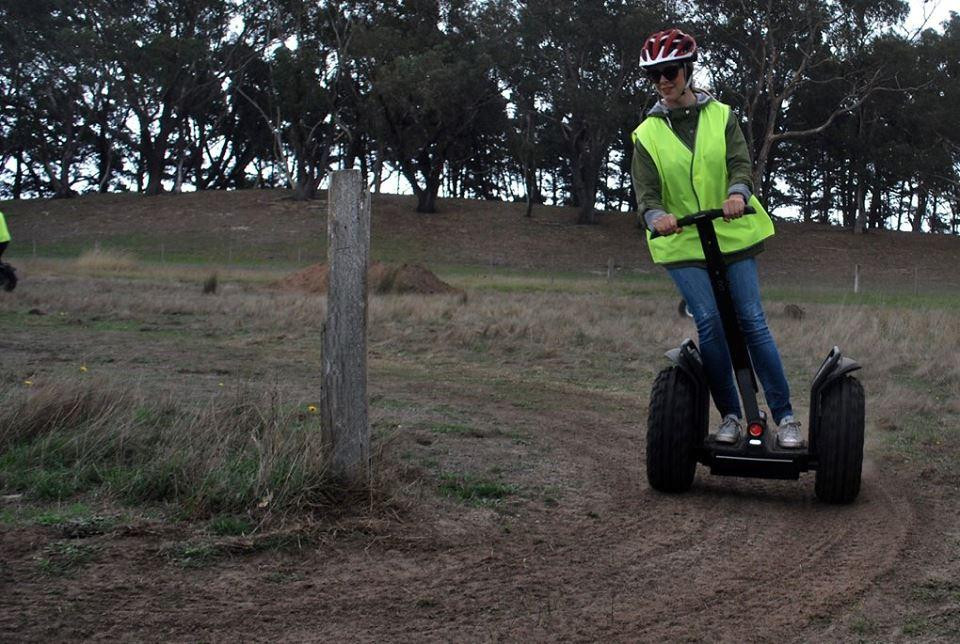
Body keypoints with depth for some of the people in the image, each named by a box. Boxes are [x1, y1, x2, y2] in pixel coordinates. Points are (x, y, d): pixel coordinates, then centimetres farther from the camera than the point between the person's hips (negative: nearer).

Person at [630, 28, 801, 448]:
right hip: (681, 242, 0)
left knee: (752, 320, -4)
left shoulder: (720, 116, 4)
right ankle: (730, 415, 1)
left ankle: (785, 416, 3)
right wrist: (656, 216, -32)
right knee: (709, 322, -13)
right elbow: (646, 191, -8)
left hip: (731, 234, 0)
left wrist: (738, 192, -33)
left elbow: (740, 163, -9)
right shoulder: (647, 133, 2)